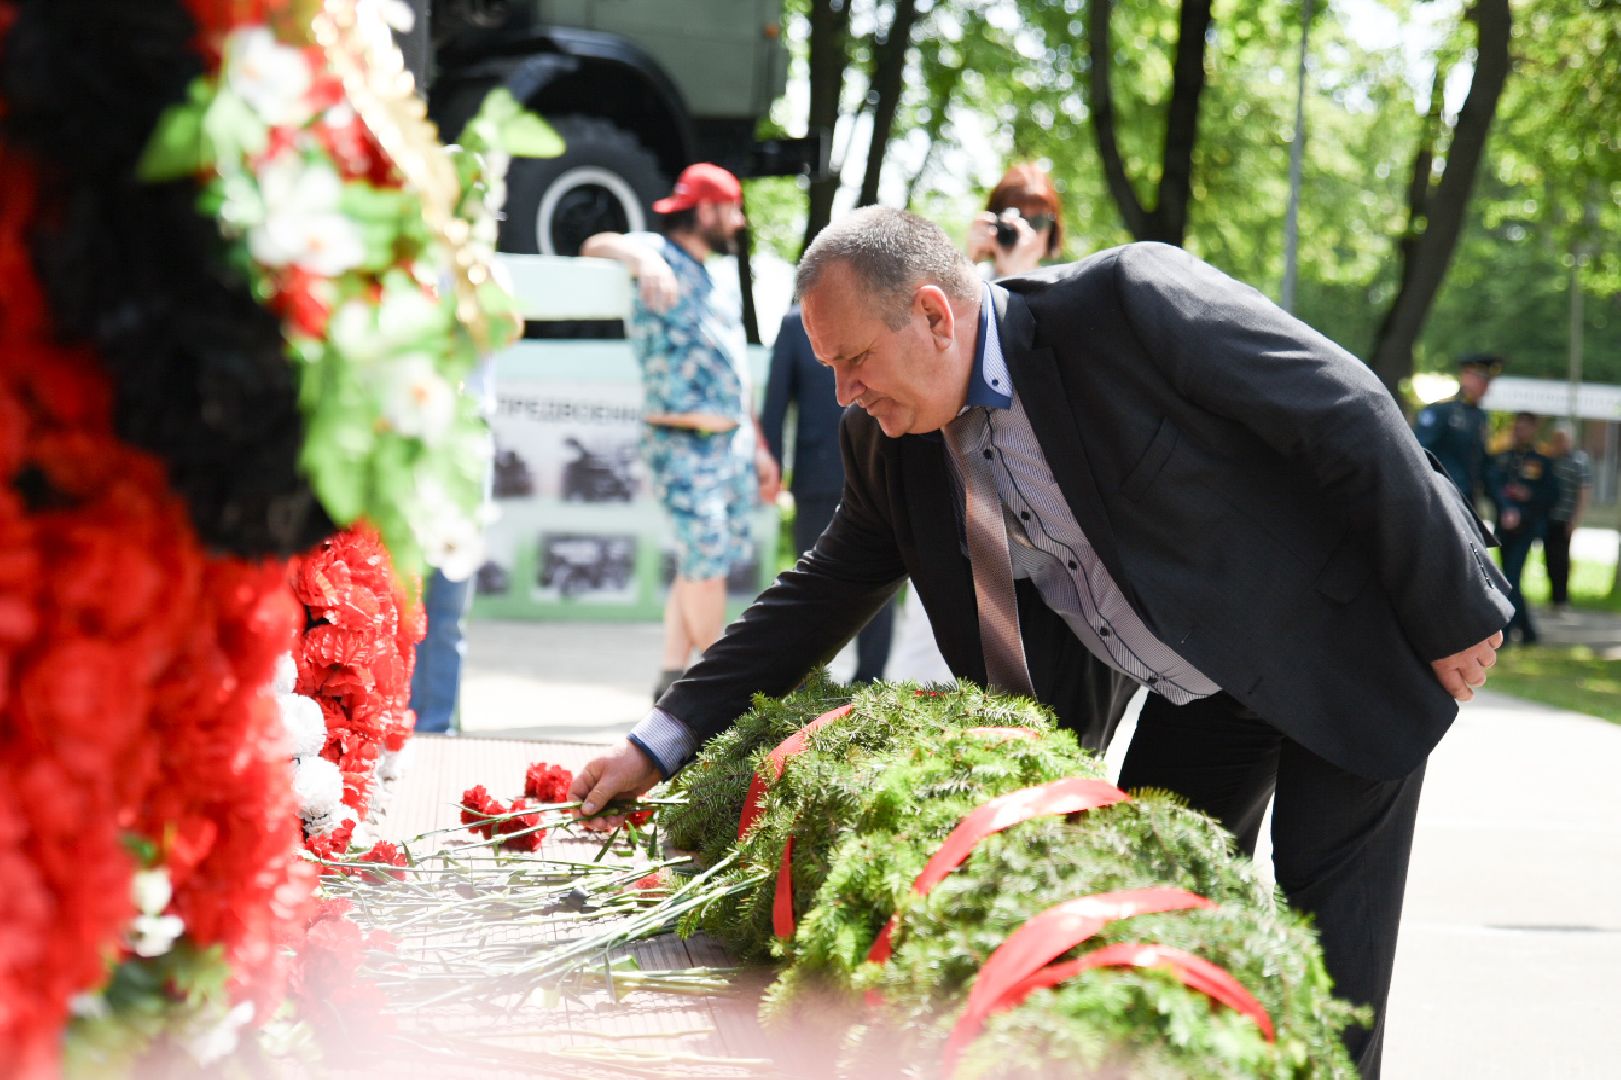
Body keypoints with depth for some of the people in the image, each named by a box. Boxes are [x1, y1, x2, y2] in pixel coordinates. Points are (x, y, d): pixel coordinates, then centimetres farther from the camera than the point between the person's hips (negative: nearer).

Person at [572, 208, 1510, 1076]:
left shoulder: (1129, 302, -26)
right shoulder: (892, 446, -5)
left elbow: (1352, 418, -22)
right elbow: (821, 597, 6)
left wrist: (1455, 618, -17)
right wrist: (662, 743, -1)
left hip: (1345, 654, -6)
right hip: (1195, 703, 7)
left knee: (1325, 961, -5)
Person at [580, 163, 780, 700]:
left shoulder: (708, 280, 20)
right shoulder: (661, 256, -7)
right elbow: (598, 246, -29)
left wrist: (758, 449, 21)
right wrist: (643, 261, -52)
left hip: (733, 443, 9)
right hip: (683, 449, -9)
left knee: (704, 563, 9)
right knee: (706, 562, -8)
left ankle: (672, 676, 16)